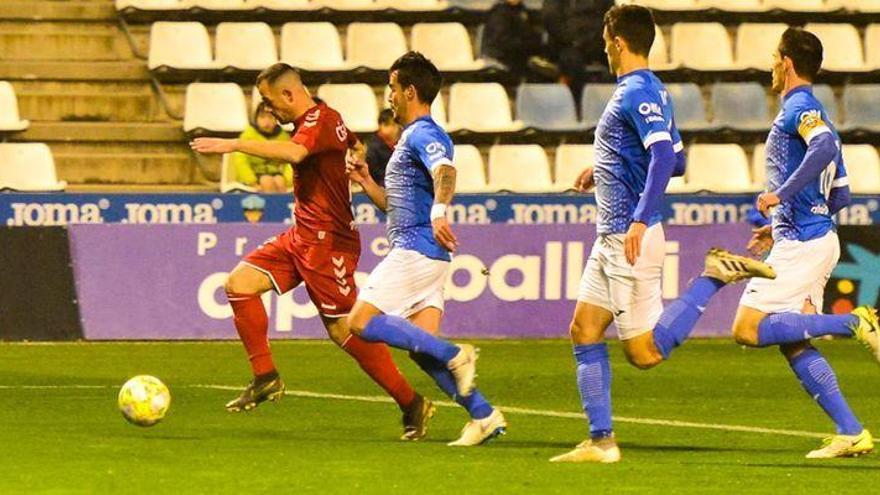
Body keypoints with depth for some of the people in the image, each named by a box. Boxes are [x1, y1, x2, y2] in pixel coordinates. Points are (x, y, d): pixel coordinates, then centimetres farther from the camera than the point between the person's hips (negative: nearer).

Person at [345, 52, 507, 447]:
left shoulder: (424, 135, -9)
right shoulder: (411, 137, 24)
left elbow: (445, 172, -31)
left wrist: (439, 210, -49)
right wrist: (366, 182, 18)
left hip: (417, 250, -10)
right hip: (414, 253, 10)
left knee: (362, 321, -14)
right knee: (421, 348, 4)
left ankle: (454, 356, -18)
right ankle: (484, 415, 0)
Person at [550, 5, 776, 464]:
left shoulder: (639, 94, -15)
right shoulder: (650, 91, 15)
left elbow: (665, 157, -28)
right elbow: (675, 161, 24)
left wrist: (641, 220, -34)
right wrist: (602, 171, 28)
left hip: (631, 241, -10)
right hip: (611, 239, 10)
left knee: (645, 353, -8)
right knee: (584, 332, 7)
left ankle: (716, 275, -4)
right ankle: (600, 441, 7)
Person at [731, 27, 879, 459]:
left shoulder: (799, 109, -9)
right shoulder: (813, 115, 21)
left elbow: (824, 147, -31)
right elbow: (840, 196, 24)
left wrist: (780, 195, -26)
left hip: (801, 243, -10)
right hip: (815, 240, 10)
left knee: (748, 329, -12)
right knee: (793, 345, 8)